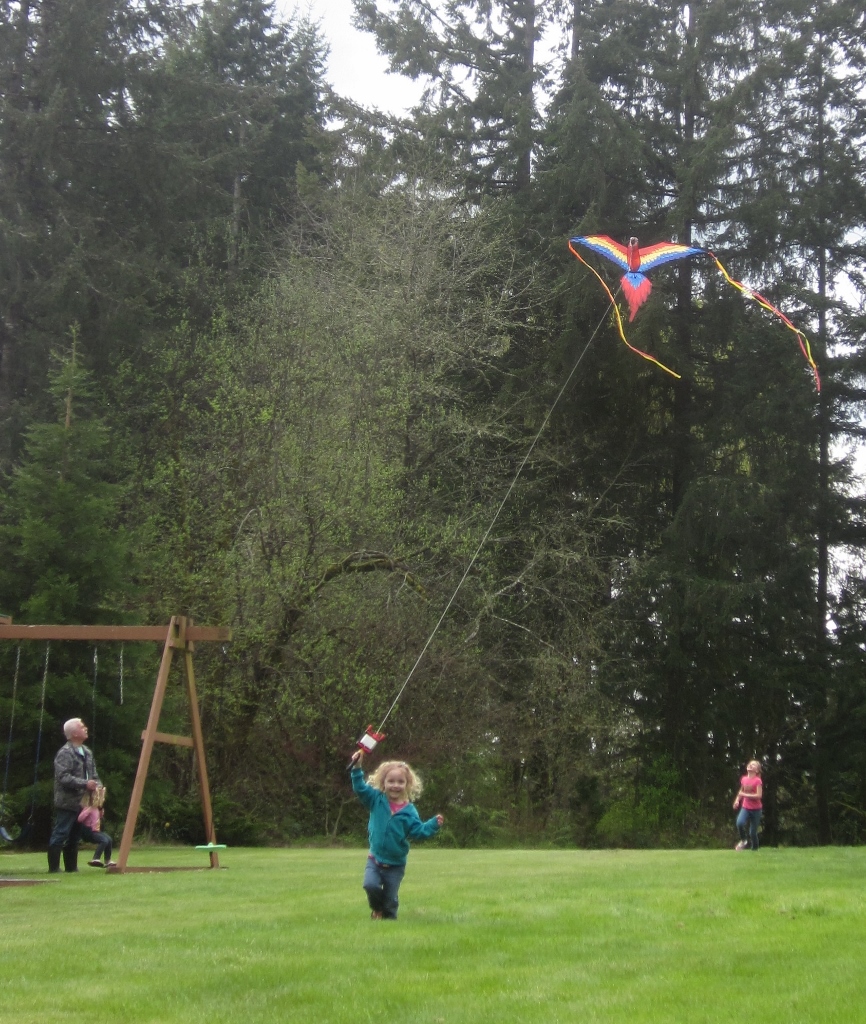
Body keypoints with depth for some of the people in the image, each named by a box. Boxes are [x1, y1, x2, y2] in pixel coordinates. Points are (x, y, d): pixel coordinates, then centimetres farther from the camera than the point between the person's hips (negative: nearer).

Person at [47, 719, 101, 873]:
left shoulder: (86, 752, 15)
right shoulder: (65, 753, -14)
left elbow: (94, 775, 20)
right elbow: (63, 777, -22)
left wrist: (98, 786, 1)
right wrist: (85, 784, -23)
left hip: (82, 803, 9)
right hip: (67, 803, -9)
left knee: (74, 837, 13)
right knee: (60, 835, -6)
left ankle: (71, 867, 20)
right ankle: (54, 868, -3)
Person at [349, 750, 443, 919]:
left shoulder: (409, 811, -6)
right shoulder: (376, 800, -4)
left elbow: (418, 831, -9)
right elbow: (360, 788, -6)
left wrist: (433, 825, -25)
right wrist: (357, 768, -18)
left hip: (395, 865, 0)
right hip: (375, 859, 0)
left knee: (390, 900, 5)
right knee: (370, 885, -20)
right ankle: (377, 909, 11)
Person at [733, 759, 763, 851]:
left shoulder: (757, 781, -14)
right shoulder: (744, 779, 1)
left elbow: (759, 795, -20)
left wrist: (745, 795, -21)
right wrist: (737, 800, 4)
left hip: (756, 809, -3)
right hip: (745, 807, 3)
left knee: (753, 832, 1)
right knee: (739, 823, -24)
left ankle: (755, 848, 21)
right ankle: (744, 840, 1)